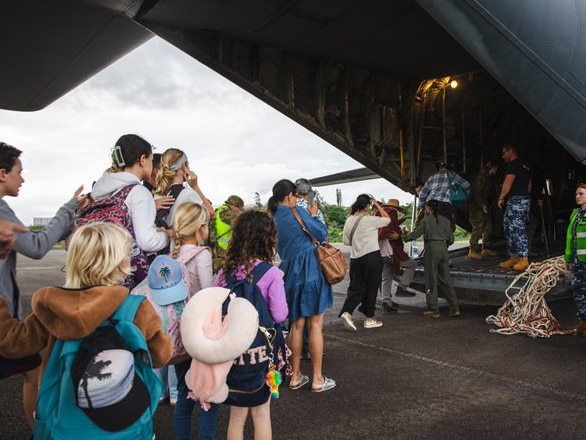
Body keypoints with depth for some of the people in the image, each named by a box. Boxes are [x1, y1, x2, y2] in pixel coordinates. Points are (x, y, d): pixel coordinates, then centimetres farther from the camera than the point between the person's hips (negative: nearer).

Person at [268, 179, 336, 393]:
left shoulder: (273, 219, 8)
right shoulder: (298, 213, -11)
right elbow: (322, 234, -4)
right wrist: (314, 215, 12)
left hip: (289, 273, 6)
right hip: (310, 271, -6)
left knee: (296, 325, 14)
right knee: (315, 325, 1)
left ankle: (295, 376, 20)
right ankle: (317, 379, 8)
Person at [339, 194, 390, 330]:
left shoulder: (349, 221, 5)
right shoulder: (370, 220, -11)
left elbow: (346, 241, 11)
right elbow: (387, 219, 3)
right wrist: (377, 204, 8)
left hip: (355, 258, 5)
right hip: (372, 257, -5)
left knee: (356, 288, 10)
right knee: (371, 288, 7)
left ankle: (347, 312, -9)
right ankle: (369, 318, 15)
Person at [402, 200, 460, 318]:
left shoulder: (426, 220, -5)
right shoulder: (445, 220, 10)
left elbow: (415, 234, -4)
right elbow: (451, 239, 10)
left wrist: (404, 237, 11)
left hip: (431, 248, -5)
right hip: (443, 249, 5)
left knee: (431, 280, 3)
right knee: (446, 279, 9)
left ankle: (434, 309, 6)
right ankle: (454, 308, 7)